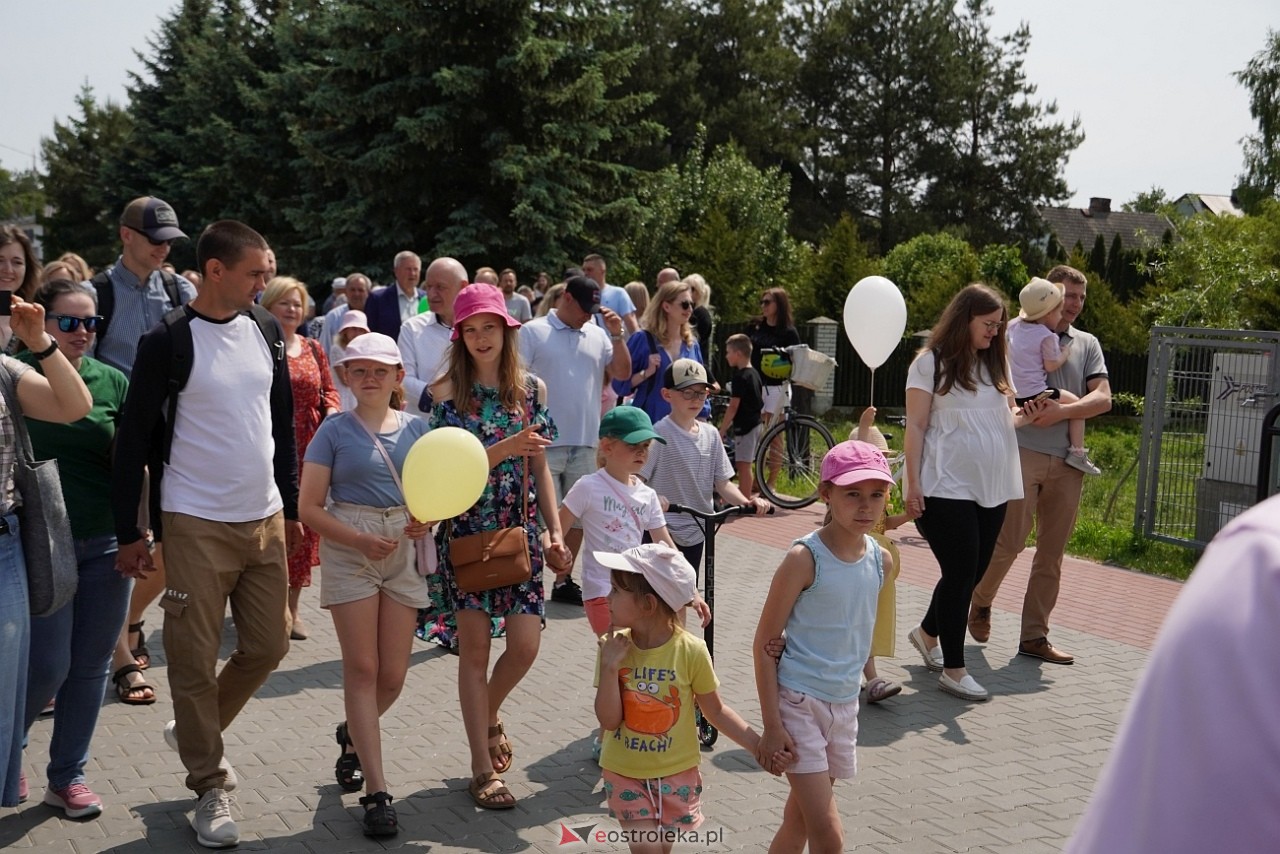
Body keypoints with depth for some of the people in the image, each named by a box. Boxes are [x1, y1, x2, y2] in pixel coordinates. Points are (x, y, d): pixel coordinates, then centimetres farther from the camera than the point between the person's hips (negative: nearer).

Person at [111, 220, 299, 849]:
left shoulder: (266, 330, 6)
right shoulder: (168, 342, -11)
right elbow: (133, 439, -7)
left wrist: (291, 504, 16)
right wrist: (128, 532, -6)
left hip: (264, 519, 6)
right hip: (196, 525, -6)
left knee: (267, 647, 11)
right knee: (196, 658, 1)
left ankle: (195, 732, 35)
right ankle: (210, 788, 17)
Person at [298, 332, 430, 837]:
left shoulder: (416, 429, 7)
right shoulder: (335, 431, -2)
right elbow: (309, 507, -5)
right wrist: (360, 540, -18)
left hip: (404, 552, 3)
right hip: (349, 551, -3)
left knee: (392, 675, 5)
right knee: (362, 668, -4)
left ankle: (353, 735, 38)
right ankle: (377, 792, 1)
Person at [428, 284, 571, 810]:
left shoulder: (532, 388, 5)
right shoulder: (446, 391, -3)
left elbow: (539, 467, 9)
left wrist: (555, 533, 5)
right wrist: (505, 448, -23)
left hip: (520, 529, 3)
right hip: (467, 529, -2)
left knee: (525, 644, -2)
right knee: (474, 647, 2)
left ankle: (489, 713, 31)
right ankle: (483, 768, 13)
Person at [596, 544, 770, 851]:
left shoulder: (690, 651, -18)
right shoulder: (613, 646, -13)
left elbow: (716, 711, -4)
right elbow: (609, 720, -13)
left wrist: (759, 745, -10)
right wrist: (610, 668, -24)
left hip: (677, 773, 0)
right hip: (625, 773, 0)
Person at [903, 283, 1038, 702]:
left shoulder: (994, 362, 15)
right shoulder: (932, 362, -3)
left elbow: (1002, 420, 20)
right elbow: (915, 427, -6)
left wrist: (1024, 416, -3)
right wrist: (913, 484, -13)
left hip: (991, 487, 7)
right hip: (946, 487, -6)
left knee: (972, 572, 10)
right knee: (961, 572, -6)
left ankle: (927, 633, 34)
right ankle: (954, 669, 5)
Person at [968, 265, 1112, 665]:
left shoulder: (1087, 344, 15)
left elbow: (1102, 398, 5)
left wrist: (1061, 412, -12)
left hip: (1068, 459, 4)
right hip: (1023, 449, -4)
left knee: (1052, 553, 5)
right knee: (1010, 539, -10)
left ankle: (1034, 636, 12)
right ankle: (980, 600, 18)